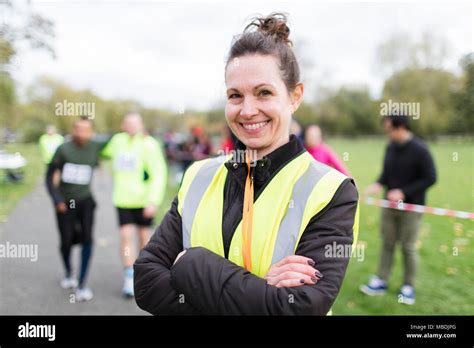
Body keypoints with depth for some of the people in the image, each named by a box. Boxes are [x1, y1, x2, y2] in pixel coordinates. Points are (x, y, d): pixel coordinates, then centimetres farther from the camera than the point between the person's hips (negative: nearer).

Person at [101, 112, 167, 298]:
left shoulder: (148, 144, -11)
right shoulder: (117, 140, 3)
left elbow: (159, 174, -14)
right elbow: (105, 152, 28)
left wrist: (153, 201, -19)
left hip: (143, 200, -2)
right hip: (123, 199, 3)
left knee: (144, 235, 10)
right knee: (126, 235, -6)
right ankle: (129, 279, 4)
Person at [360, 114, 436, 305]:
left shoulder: (419, 150, -15)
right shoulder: (390, 148, 2)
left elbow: (430, 178, -14)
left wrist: (404, 192, -19)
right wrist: (379, 184, -8)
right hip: (389, 205, 5)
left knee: (408, 247, 6)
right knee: (387, 243, 11)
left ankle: (408, 286, 22)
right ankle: (381, 281, 22)